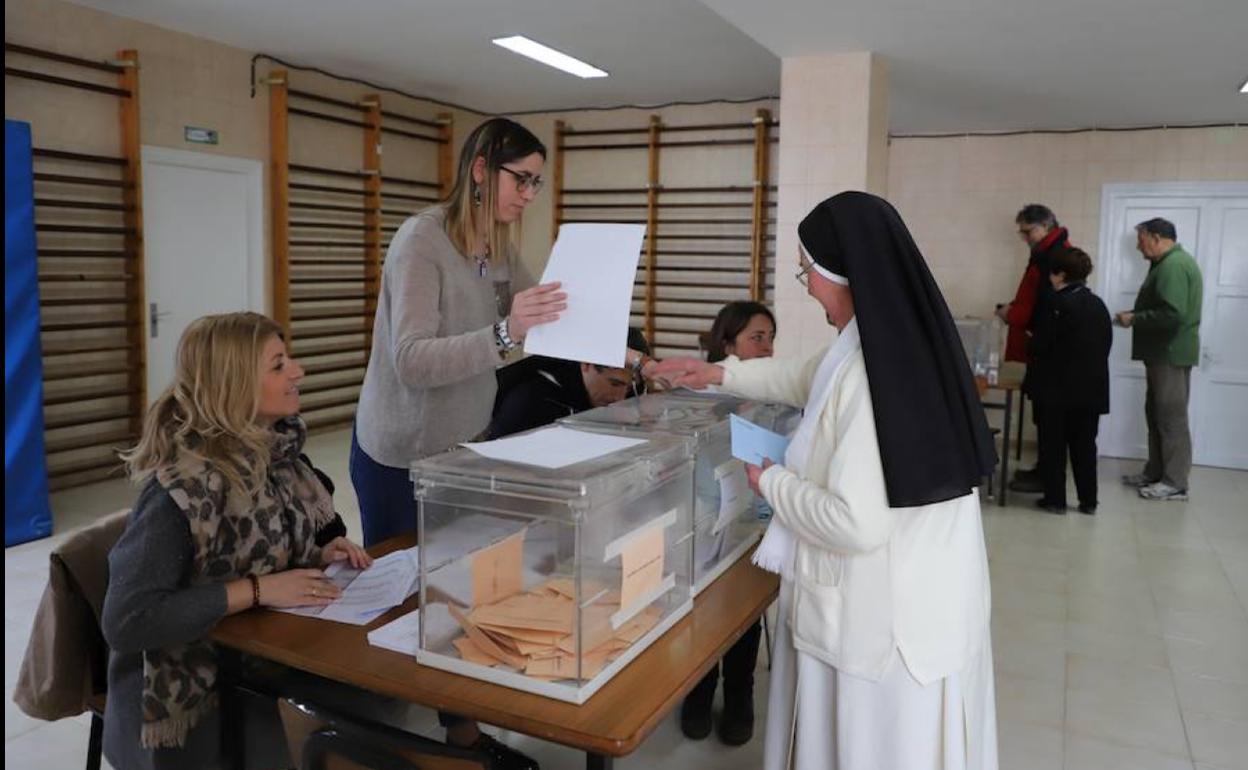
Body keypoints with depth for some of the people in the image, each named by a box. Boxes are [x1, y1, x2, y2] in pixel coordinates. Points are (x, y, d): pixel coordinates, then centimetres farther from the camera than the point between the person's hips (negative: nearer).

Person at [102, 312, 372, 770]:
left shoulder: (274, 449, -2)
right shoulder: (185, 485, -24)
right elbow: (126, 620, -26)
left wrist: (319, 555, -5)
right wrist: (256, 590, -27)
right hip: (196, 694, -6)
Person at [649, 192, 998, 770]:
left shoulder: (870, 371, -28)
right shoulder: (907, 340, 2)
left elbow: (856, 525, -30)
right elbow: (810, 379, 21)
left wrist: (772, 483, -14)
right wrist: (719, 373, 25)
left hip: (881, 622, -9)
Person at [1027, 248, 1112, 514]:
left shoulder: (1060, 304, -13)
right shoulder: (1098, 304, 7)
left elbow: (1040, 346, -12)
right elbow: (1106, 343, 13)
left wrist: (1032, 342, 10)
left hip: (1060, 387, -6)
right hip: (1092, 387, 6)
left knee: (1055, 444, 4)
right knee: (1085, 444, 12)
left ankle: (1055, 499, 8)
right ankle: (1088, 500, 16)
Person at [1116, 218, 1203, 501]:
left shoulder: (1173, 265, -17)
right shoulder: (1170, 262, 18)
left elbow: (1171, 314, -26)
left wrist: (1134, 319, -14)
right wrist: (1136, 316, 7)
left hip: (1171, 353, -11)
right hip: (1164, 351, 11)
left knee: (1171, 417, -6)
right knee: (1157, 414, 14)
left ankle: (1175, 483, 0)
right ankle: (1155, 473, 22)